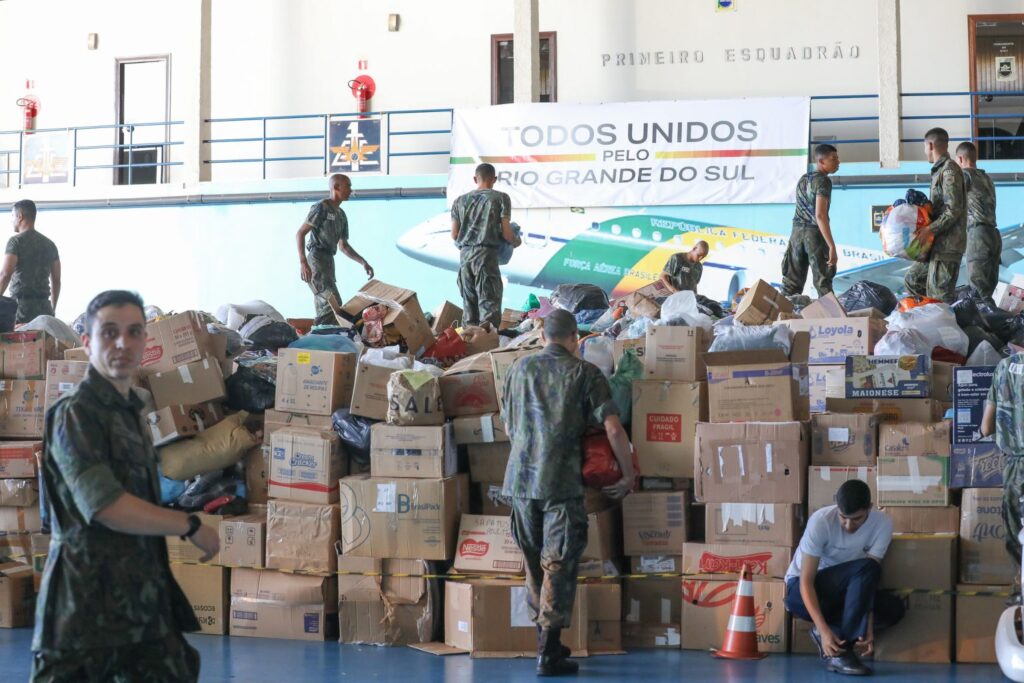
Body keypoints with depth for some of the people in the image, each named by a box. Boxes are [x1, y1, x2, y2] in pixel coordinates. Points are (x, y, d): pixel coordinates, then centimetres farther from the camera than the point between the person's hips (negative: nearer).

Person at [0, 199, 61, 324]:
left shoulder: (16, 241, -3)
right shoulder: (50, 244, 16)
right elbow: (56, 280, 17)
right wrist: (52, 310, 24)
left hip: (21, 304, -5)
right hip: (44, 307, 6)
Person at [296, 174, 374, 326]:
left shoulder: (341, 215, 19)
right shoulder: (321, 207, -7)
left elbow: (343, 246, 26)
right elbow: (300, 234, -11)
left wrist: (363, 262, 14)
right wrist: (303, 263, -21)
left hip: (328, 262, 9)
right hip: (316, 261, -9)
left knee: (323, 310, 7)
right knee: (334, 305, -19)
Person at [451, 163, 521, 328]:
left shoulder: (460, 201, 14)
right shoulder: (500, 198, 2)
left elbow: (454, 235, 13)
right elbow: (506, 233, -3)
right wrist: (517, 241, 18)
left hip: (464, 254, 4)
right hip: (486, 254, -4)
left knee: (468, 302, 10)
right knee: (489, 302, -5)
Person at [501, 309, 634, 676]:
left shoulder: (520, 368, 10)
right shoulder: (585, 373, 0)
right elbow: (613, 428, -7)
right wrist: (628, 474, 3)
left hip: (520, 478, 4)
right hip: (562, 481, -4)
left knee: (534, 562, 16)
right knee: (559, 564, -1)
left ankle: (544, 639, 25)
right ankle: (549, 652, -2)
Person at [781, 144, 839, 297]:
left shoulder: (802, 180, 15)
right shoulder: (823, 181, -10)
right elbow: (820, 215, -21)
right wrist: (832, 246, -24)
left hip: (797, 231, 7)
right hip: (815, 233, -7)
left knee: (792, 281, 6)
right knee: (823, 282, -1)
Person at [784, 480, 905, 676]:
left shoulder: (882, 524, -17)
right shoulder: (821, 521, -27)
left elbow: (870, 578, -17)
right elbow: (806, 581, -26)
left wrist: (869, 626, -29)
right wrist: (824, 630, -36)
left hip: (843, 592, 5)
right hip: (801, 590, -5)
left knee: (894, 609, -20)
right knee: (864, 568, -30)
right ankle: (841, 650, -29)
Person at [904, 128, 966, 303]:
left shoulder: (949, 171, -13)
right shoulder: (939, 170, 18)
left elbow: (953, 210, -20)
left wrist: (930, 229, -23)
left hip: (948, 244, -11)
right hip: (938, 243, 11)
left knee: (940, 295, -10)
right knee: (912, 280, 15)